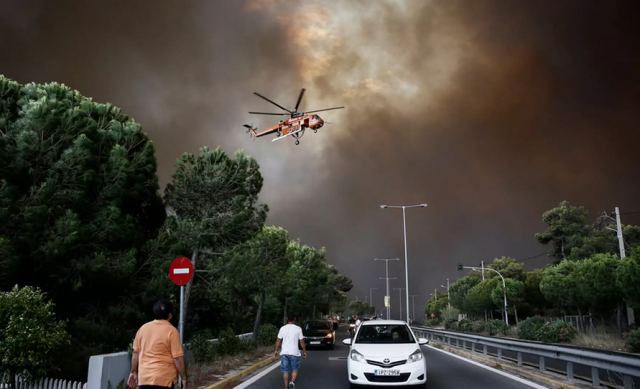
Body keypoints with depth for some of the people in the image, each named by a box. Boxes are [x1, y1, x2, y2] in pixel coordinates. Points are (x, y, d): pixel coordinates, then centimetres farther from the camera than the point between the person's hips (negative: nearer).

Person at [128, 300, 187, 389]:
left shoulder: (143, 328, 6)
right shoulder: (171, 331, -10)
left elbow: (135, 353, 10)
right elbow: (178, 357, -11)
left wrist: (134, 372, 20)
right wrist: (183, 378, -4)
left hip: (144, 377, 5)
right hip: (164, 378, -5)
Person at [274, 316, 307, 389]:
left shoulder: (282, 328, 2)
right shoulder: (298, 329, -2)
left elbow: (278, 340, 3)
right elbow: (301, 341, 1)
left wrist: (276, 350, 13)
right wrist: (304, 351, 11)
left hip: (284, 352, 1)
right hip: (294, 353, -1)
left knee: (285, 370, 9)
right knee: (295, 369, 12)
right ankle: (292, 382, -12)